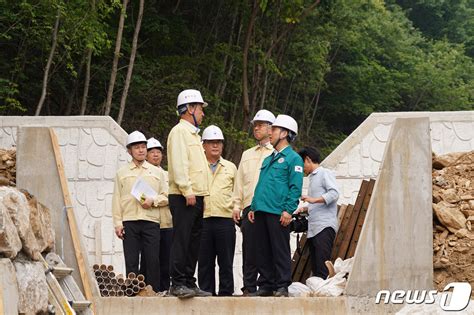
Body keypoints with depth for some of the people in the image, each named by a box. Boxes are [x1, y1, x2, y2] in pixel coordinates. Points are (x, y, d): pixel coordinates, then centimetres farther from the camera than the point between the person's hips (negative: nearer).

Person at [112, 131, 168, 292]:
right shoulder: (122, 173, 14)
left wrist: (153, 200, -6)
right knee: (131, 261, -4)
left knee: (152, 260, -5)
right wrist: (118, 223, -1)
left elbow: (166, 197, 15)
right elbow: (117, 200, 8)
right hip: (129, 221, -1)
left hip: (151, 220, 1)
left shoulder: (156, 172, 17)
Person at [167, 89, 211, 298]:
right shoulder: (180, 131, -7)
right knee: (181, 240, -12)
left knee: (193, 242, 9)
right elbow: (178, 164, -16)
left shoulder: (193, 134, 24)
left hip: (196, 197, 10)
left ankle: (189, 283, 12)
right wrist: (187, 191, -21)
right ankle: (177, 284, -14)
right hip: (183, 197, -10)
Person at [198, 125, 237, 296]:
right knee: (204, 261, 1)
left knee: (226, 261, 0)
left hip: (225, 219, 0)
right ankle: (206, 292, 5)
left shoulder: (230, 167, 15)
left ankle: (226, 293, 3)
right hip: (202, 218, 0)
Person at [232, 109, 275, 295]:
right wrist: (237, 206, 10)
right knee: (249, 250, 0)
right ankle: (249, 287, 1)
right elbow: (239, 182, 21)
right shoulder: (247, 155, 24)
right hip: (249, 208, 4)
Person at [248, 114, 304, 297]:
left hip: (278, 213, -8)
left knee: (280, 250, -6)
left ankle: (282, 286, -4)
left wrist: (288, 210, -17)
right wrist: (253, 207, 16)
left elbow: (295, 187, -9)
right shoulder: (268, 159, 23)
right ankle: (266, 285, 12)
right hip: (261, 211, 8)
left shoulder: (293, 158, -1)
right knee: (263, 251, 8)